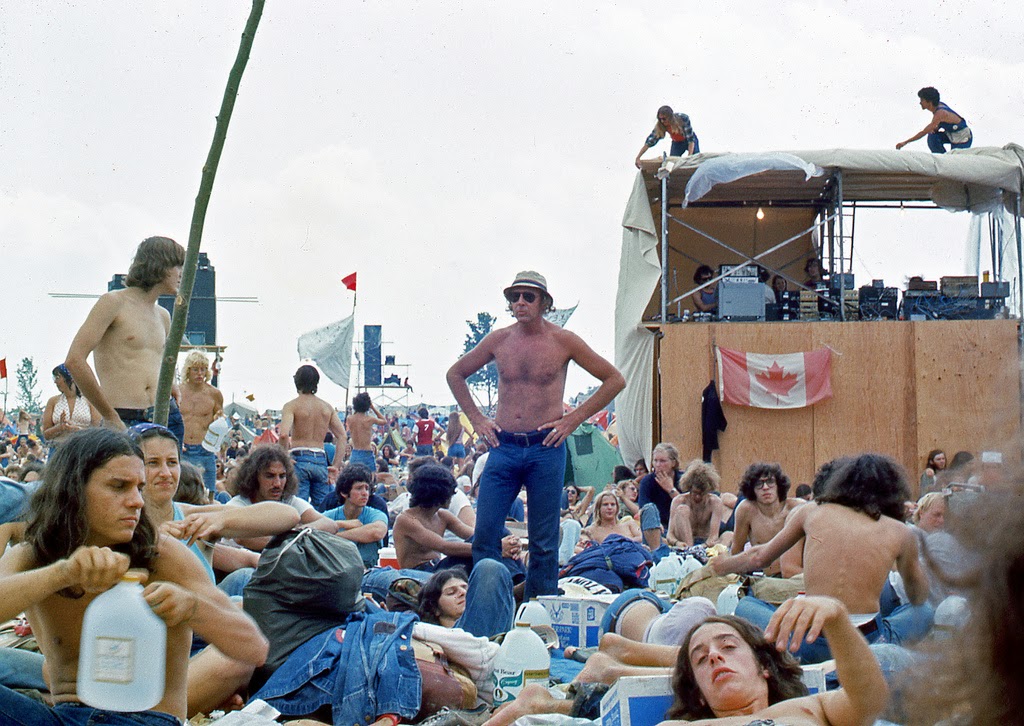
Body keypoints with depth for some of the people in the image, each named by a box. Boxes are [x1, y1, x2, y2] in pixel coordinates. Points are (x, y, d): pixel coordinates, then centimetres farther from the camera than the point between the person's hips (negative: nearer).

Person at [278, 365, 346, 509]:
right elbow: (342, 436, 8)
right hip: (321, 461, 4)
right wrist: (336, 465, 9)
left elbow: (284, 434, -19)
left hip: (299, 459, -4)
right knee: (321, 510, 9)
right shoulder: (327, 407, 12)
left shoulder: (292, 406, -2)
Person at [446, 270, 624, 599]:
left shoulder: (562, 341, 0)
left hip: (546, 448, -2)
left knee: (543, 541, 3)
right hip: (503, 447, 2)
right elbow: (455, 374, 22)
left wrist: (574, 418, -2)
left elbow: (615, 380, 4)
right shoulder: (499, 340, 7)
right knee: (484, 533, -2)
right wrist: (475, 418, 10)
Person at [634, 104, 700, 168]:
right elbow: (649, 142, -25)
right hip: (677, 143, 2)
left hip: (688, 141, -2)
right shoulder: (660, 126, -27)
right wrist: (638, 158, -30)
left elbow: (691, 139, -33)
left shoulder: (683, 118, -34)